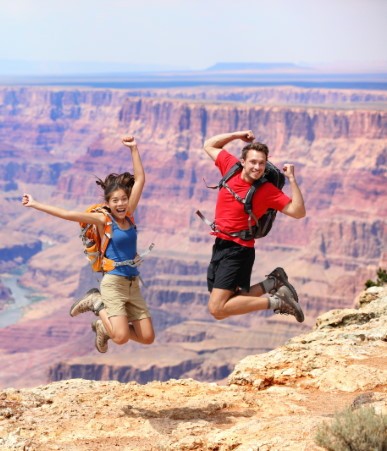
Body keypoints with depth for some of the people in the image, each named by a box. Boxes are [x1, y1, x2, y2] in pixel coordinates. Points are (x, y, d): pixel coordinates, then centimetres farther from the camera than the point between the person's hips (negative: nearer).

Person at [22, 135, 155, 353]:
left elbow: (140, 179, 5)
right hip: (113, 283, -6)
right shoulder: (103, 220, -7)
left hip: (133, 284, 6)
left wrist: (134, 149, 2)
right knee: (121, 337, -19)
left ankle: (103, 326, 22)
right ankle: (97, 304, 8)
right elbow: (68, 214, -12)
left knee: (147, 338, 1)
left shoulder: (128, 215, 6)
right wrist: (36, 204, -14)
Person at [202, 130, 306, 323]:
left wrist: (292, 179, -23)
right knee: (227, 303, 12)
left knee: (217, 309, -17)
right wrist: (237, 135, 5)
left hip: (238, 250, -7)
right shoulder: (231, 167, 0)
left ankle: (274, 301, -8)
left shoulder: (267, 190, -13)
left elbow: (298, 212, -19)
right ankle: (272, 283, 20)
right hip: (220, 245, 7)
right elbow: (209, 145, 16)